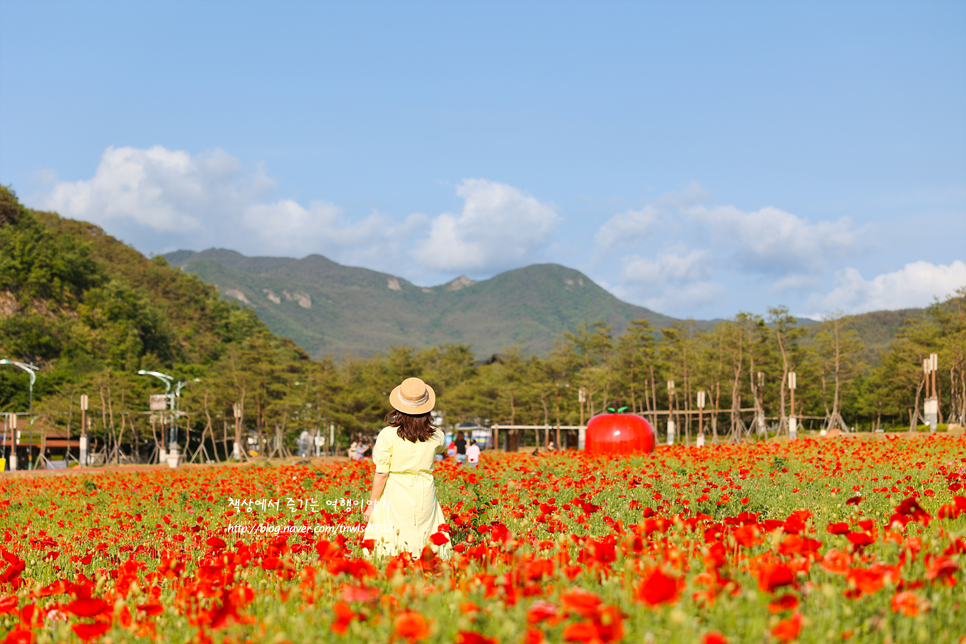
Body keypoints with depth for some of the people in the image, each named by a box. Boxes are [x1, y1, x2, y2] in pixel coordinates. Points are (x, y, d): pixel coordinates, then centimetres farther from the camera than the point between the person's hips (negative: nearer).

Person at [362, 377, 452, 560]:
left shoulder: (388, 435, -11)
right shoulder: (435, 436, -1)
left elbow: (381, 474, -8)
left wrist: (372, 503, 1)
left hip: (396, 496, -3)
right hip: (424, 495, 3)